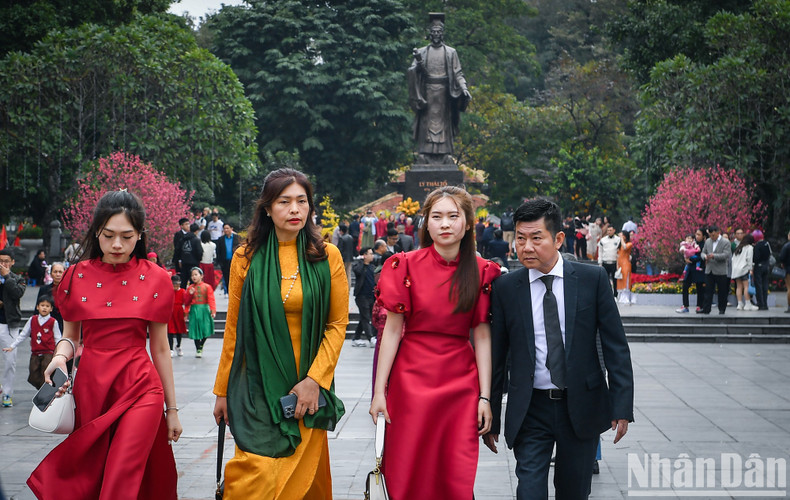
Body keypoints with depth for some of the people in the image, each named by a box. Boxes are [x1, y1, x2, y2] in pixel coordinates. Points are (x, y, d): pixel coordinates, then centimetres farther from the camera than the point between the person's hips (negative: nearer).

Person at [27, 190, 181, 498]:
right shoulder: (77, 276, 3)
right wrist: (60, 356, -12)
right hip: (90, 391, 2)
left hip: (140, 392, -2)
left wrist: (172, 409, 8)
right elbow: (70, 336, 12)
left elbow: (160, 349, 5)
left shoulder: (154, 279, 0)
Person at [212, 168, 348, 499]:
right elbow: (233, 328, 6)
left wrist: (314, 379, -9)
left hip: (308, 387, 1)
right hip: (257, 386, 0)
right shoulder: (247, 257, 2)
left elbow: (337, 325, 1)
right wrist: (222, 390, 8)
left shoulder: (327, 257, 1)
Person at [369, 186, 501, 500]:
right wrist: (379, 391, -4)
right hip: (411, 380, -1)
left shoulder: (482, 272, 1)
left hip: (461, 385, 1)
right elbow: (392, 329, -2)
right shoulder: (407, 266, -2)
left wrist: (485, 396, -2)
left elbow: (482, 336, 2)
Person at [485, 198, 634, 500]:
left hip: (581, 407, 1)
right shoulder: (505, 288, -2)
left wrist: (622, 407, -7)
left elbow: (616, 347, -2)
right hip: (530, 410, 0)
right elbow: (496, 356, 2)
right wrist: (491, 418, 2)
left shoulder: (593, 279, -3)